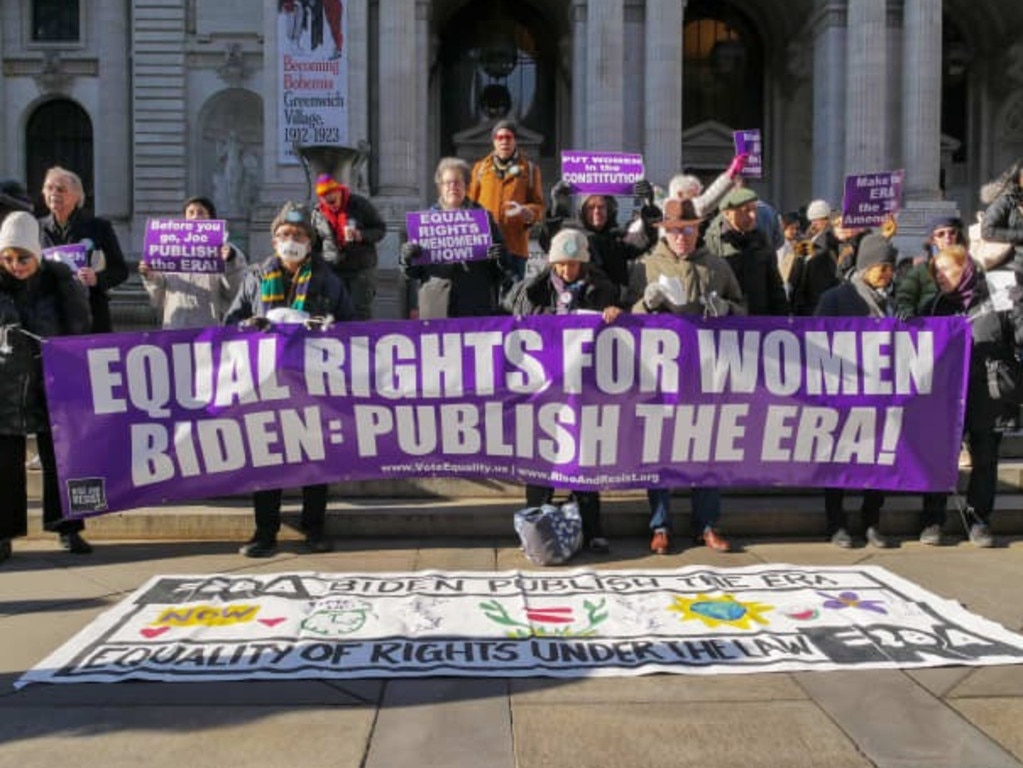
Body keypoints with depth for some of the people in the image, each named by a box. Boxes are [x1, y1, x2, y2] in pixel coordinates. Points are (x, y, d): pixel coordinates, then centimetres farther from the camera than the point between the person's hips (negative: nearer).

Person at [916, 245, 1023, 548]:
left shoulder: (993, 299, -3)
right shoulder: (937, 306, 9)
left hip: (988, 396, -2)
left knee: (985, 460, 8)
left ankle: (979, 521, 20)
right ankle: (932, 521, 12)